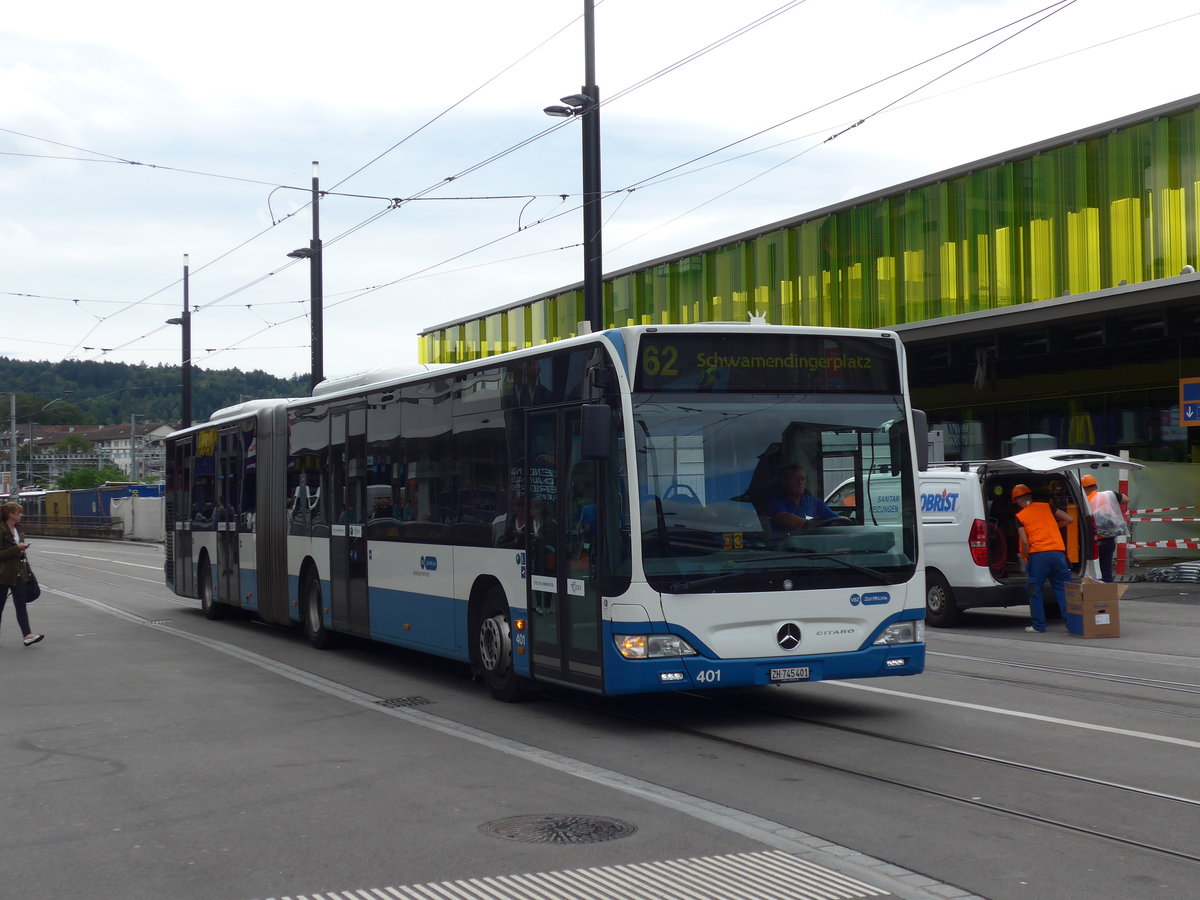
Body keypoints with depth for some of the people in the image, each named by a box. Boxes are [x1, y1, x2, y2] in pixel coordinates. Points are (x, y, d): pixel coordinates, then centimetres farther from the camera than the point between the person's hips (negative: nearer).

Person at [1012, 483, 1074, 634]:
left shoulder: (1020, 516, 4)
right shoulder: (1046, 507, 14)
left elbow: (1025, 542, -5)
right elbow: (1070, 519, 12)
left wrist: (1027, 556, 11)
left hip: (1038, 554, -3)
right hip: (1058, 552, 3)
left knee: (1034, 590, 8)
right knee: (1063, 589, 9)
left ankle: (1038, 625, 7)